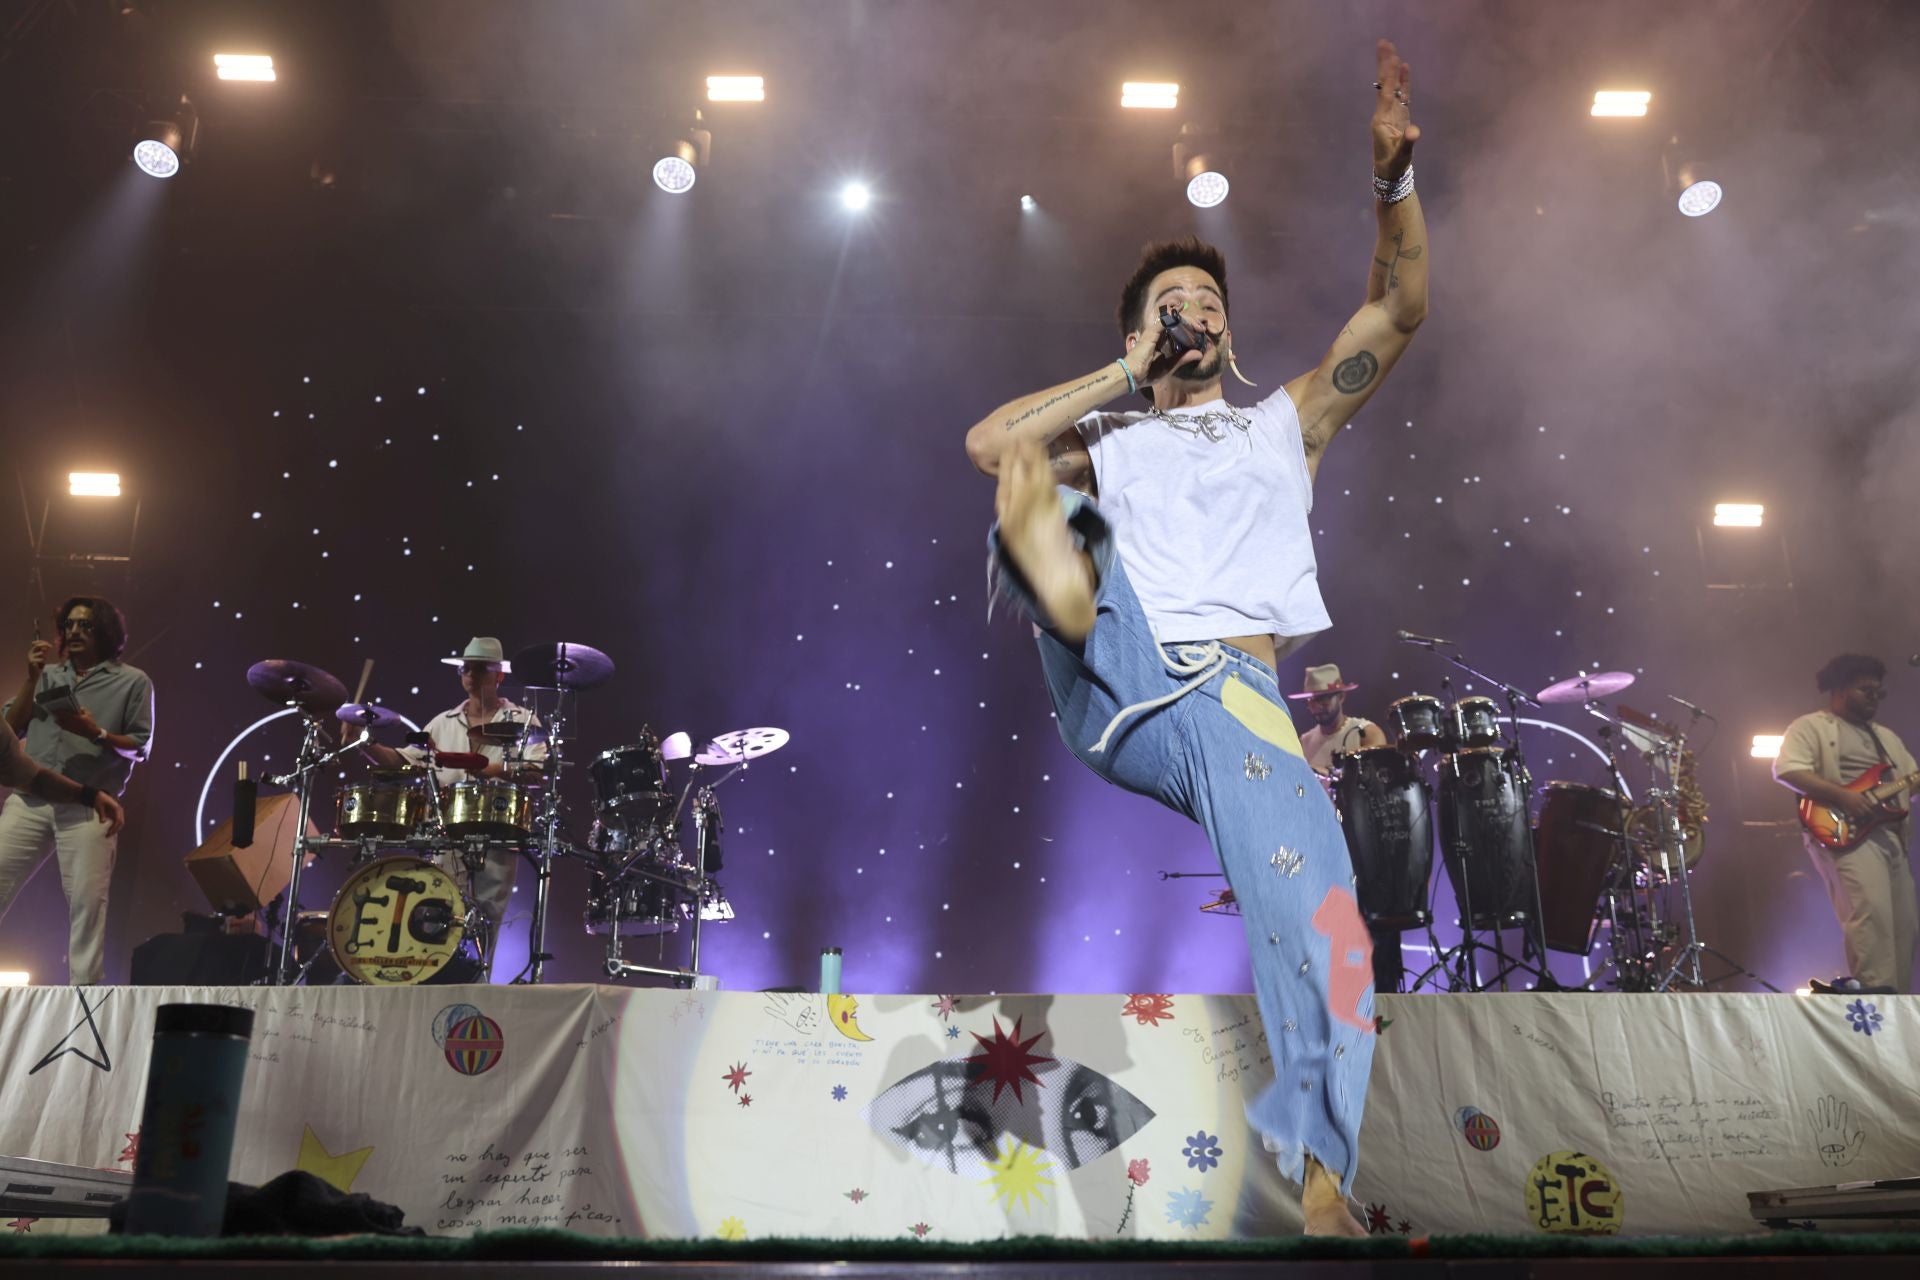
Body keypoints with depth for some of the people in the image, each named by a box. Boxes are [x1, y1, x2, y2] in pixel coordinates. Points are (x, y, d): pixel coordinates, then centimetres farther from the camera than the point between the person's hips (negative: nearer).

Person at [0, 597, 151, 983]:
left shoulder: (133, 682, 8)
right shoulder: (49, 674, 18)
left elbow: (141, 748, 3)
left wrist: (95, 734, -13)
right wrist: (32, 677, 2)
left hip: (88, 806, -3)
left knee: (87, 901, -9)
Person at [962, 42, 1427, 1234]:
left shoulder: (1287, 423, 28)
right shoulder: (1113, 443, 28)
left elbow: (1400, 312, 16)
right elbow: (988, 443, 10)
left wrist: (1395, 177, 1)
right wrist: (1126, 374, 16)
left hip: (1236, 698, -1)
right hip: (1121, 681, 1)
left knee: (1332, 952, -23)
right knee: (1027, 466, -12)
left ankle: (1319, 1181, -13)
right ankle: (1087, 646, -33)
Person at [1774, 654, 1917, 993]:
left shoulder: (1886, 737, 29)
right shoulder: (1811, 726, 3)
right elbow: (1785, 770, -13)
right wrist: (1841, 795, -20)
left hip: (1892, 835, 8)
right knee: (1870, 909, -24)